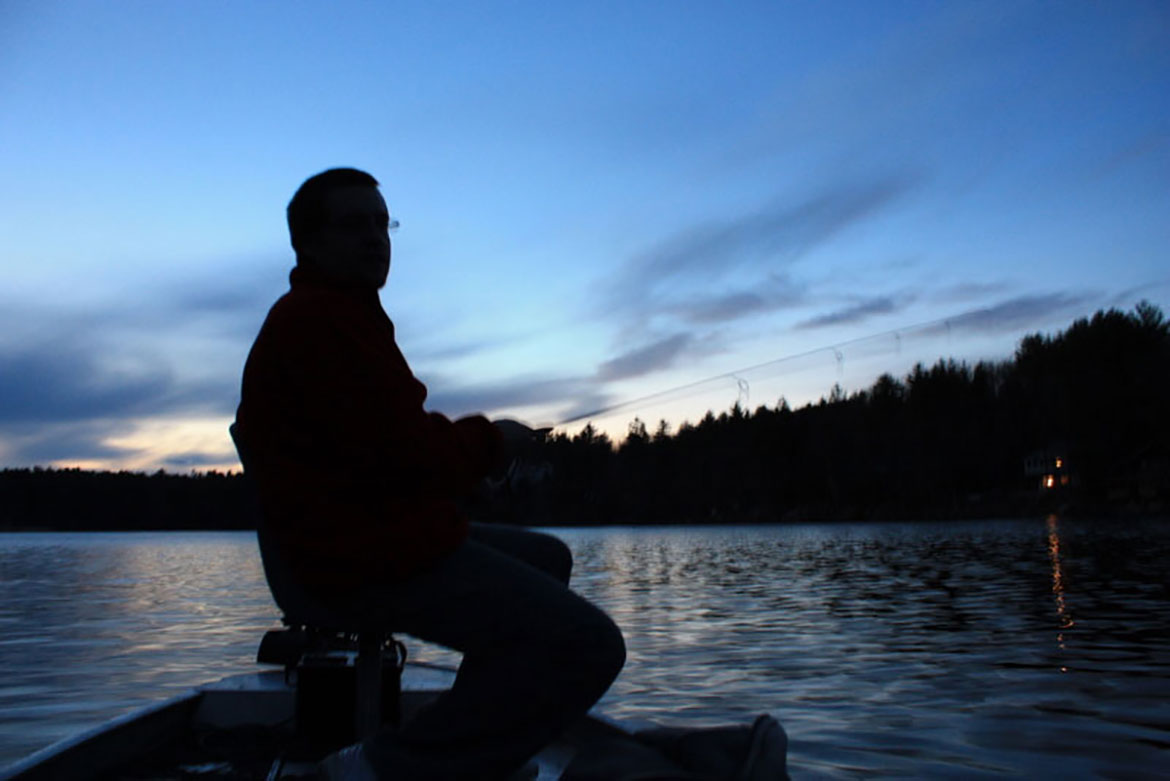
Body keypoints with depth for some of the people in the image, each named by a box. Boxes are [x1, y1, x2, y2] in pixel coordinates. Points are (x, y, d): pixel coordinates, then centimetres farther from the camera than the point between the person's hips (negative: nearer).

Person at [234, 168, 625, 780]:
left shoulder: (339, 315, 20)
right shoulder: (321, 318, -16)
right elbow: (409, 456, -22)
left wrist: (471, 442, 8)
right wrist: (490, 438, -2)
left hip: (376, 541, 12)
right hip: (372, 562, -12)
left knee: (547, 558, 27)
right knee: (589, 646, -19)